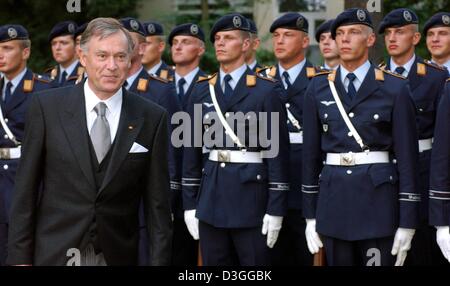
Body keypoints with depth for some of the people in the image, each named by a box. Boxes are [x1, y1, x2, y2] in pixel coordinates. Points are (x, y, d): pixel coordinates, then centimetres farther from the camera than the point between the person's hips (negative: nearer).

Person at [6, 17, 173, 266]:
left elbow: (157, 202, 1)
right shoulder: (47, 107, -3)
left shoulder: (151, 118, -2)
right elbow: (26, 189, -1)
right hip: (55, 253, -1)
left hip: (117, 255, 1)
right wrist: (20, 257, -3)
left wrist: (159, 261, -3)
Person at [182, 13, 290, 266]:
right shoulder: (202, 91, 10)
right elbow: (192, 149, 11)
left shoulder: (266, 90, -3)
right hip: (211, 195, 4)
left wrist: (276, 209, -9)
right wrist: (189, 204, 7)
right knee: (213, 263, 8)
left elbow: (278, 149, -6)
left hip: (251, 192, -4)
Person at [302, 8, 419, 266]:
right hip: (333, 198, 3)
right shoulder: (319, 88, 8)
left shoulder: (395, 88, -2)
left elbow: (407, 155, -3)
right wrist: (311, 215, 7)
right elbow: (311, 151, 9)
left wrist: (407, 223, -7)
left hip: (379, 198, -3)